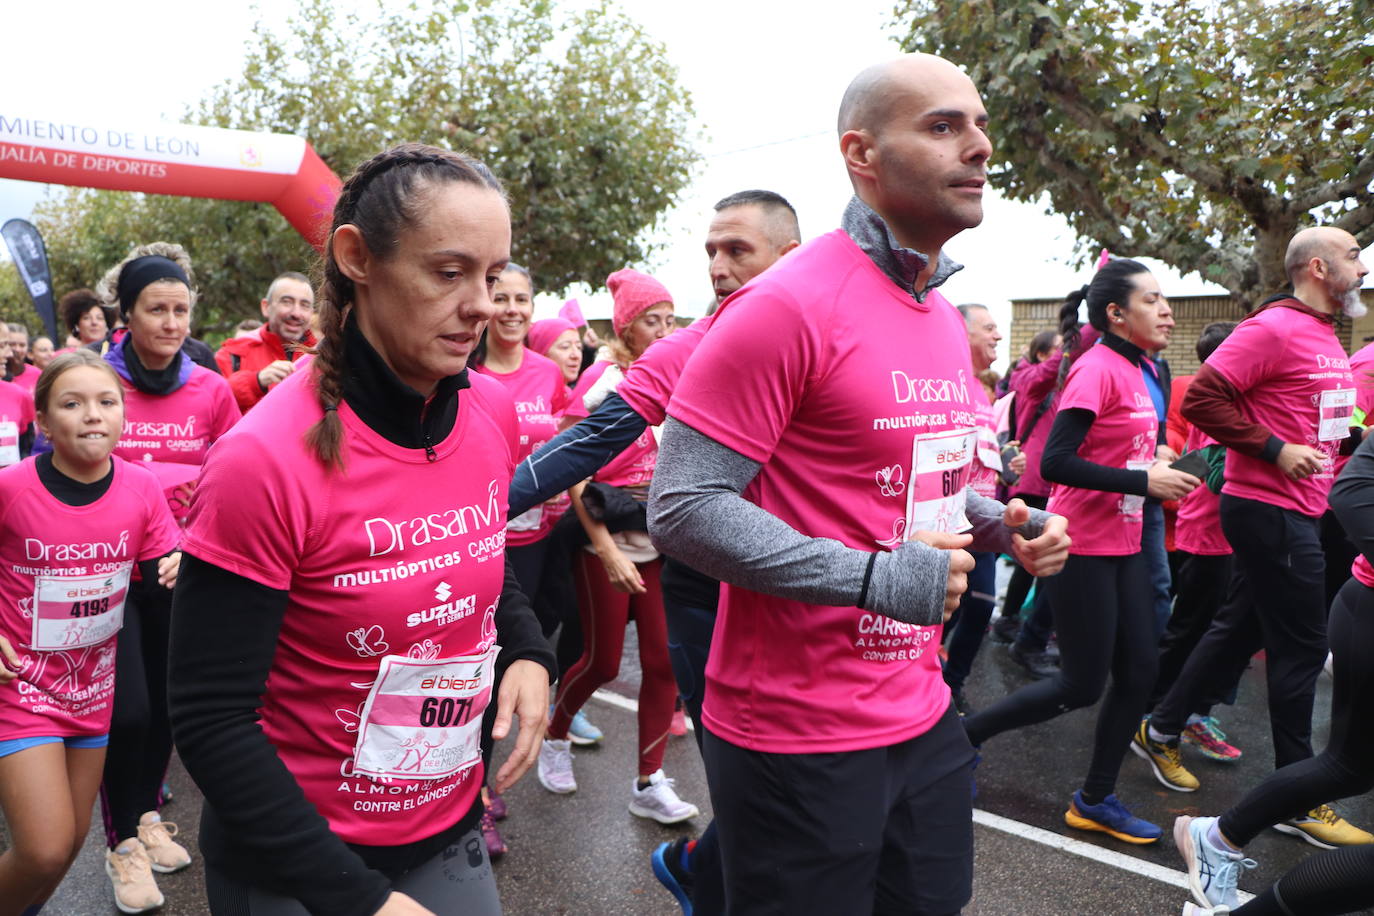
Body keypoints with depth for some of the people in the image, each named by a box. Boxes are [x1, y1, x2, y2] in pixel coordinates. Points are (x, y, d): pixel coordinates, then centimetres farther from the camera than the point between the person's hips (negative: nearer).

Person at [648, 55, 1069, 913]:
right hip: (798, 736, -8)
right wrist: (874, 579, -24)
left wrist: (1005, 524, 2)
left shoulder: (946, 321, 10)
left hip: (923, 715, 9)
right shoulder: (786, 305, -18)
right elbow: (683, 509, -21)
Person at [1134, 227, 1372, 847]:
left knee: (1239, 629, 15)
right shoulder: (1273, 329, -15)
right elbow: (1202, 398, -22)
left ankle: (1161, 732, 28)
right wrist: (1276, 451, -21)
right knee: (1301, 648, -2)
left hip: (1299, 510, 10)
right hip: (1269, 510, -10)